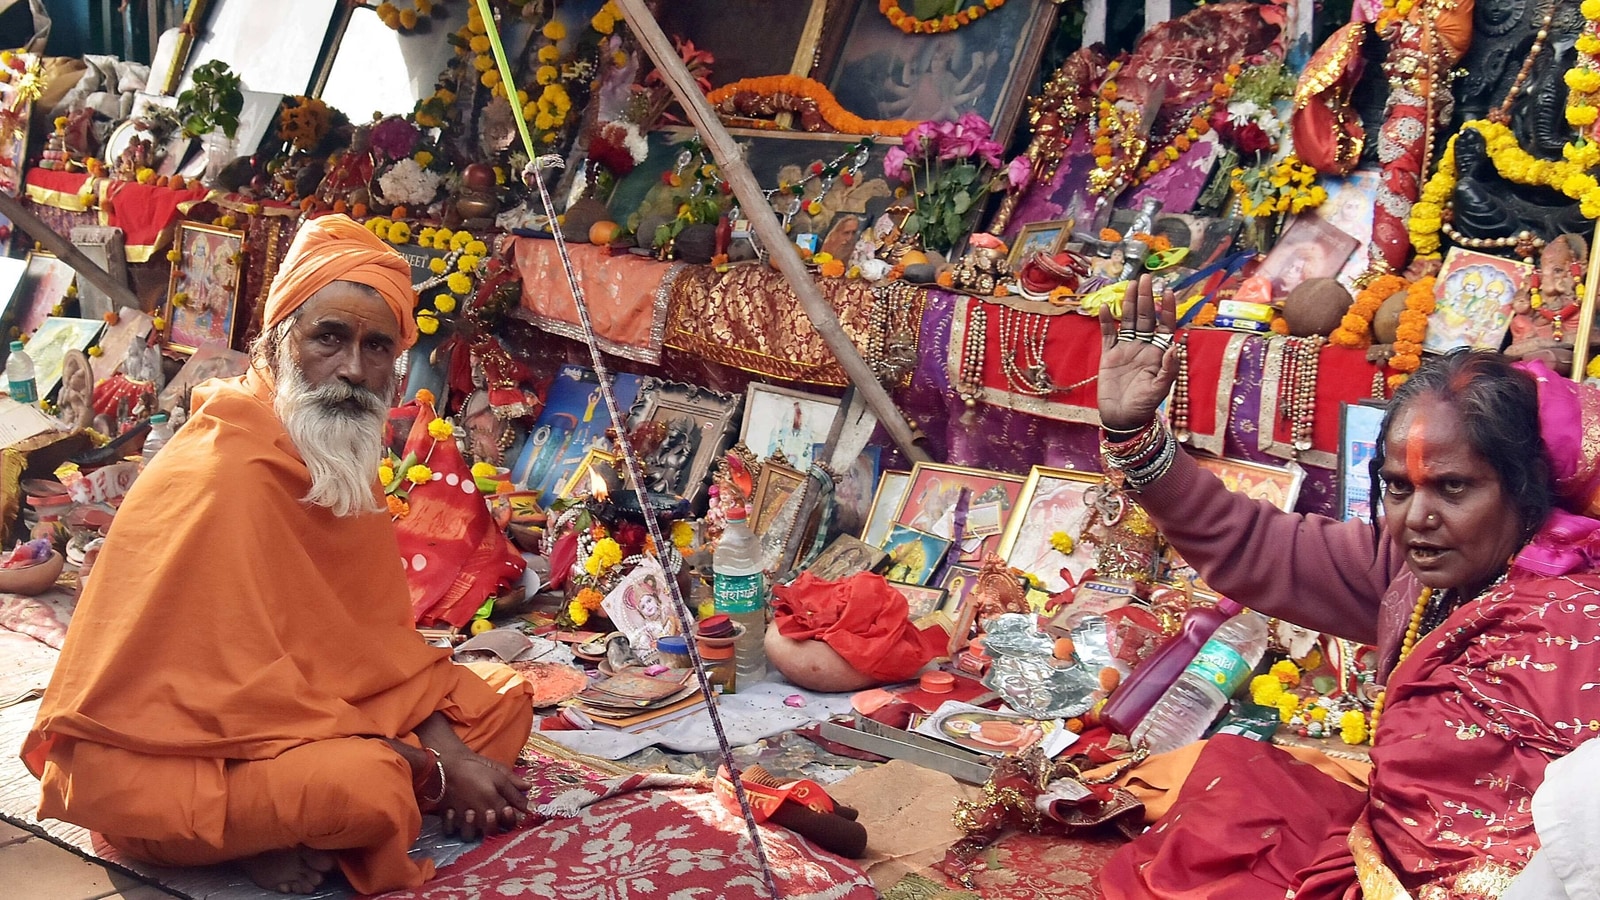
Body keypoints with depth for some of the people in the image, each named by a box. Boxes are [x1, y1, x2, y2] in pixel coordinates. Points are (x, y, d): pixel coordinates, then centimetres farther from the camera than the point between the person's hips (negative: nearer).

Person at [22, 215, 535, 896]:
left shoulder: (348, 465, 6)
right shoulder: (223, 474, -22)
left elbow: (382, 637, 5)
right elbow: (248, 692, -25)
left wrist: (445, 742, -12)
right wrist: (434, 771, -21)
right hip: (157, 757, -9)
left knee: (502, 698, 6)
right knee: (366, 786, -36)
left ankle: (281, 830, -3)